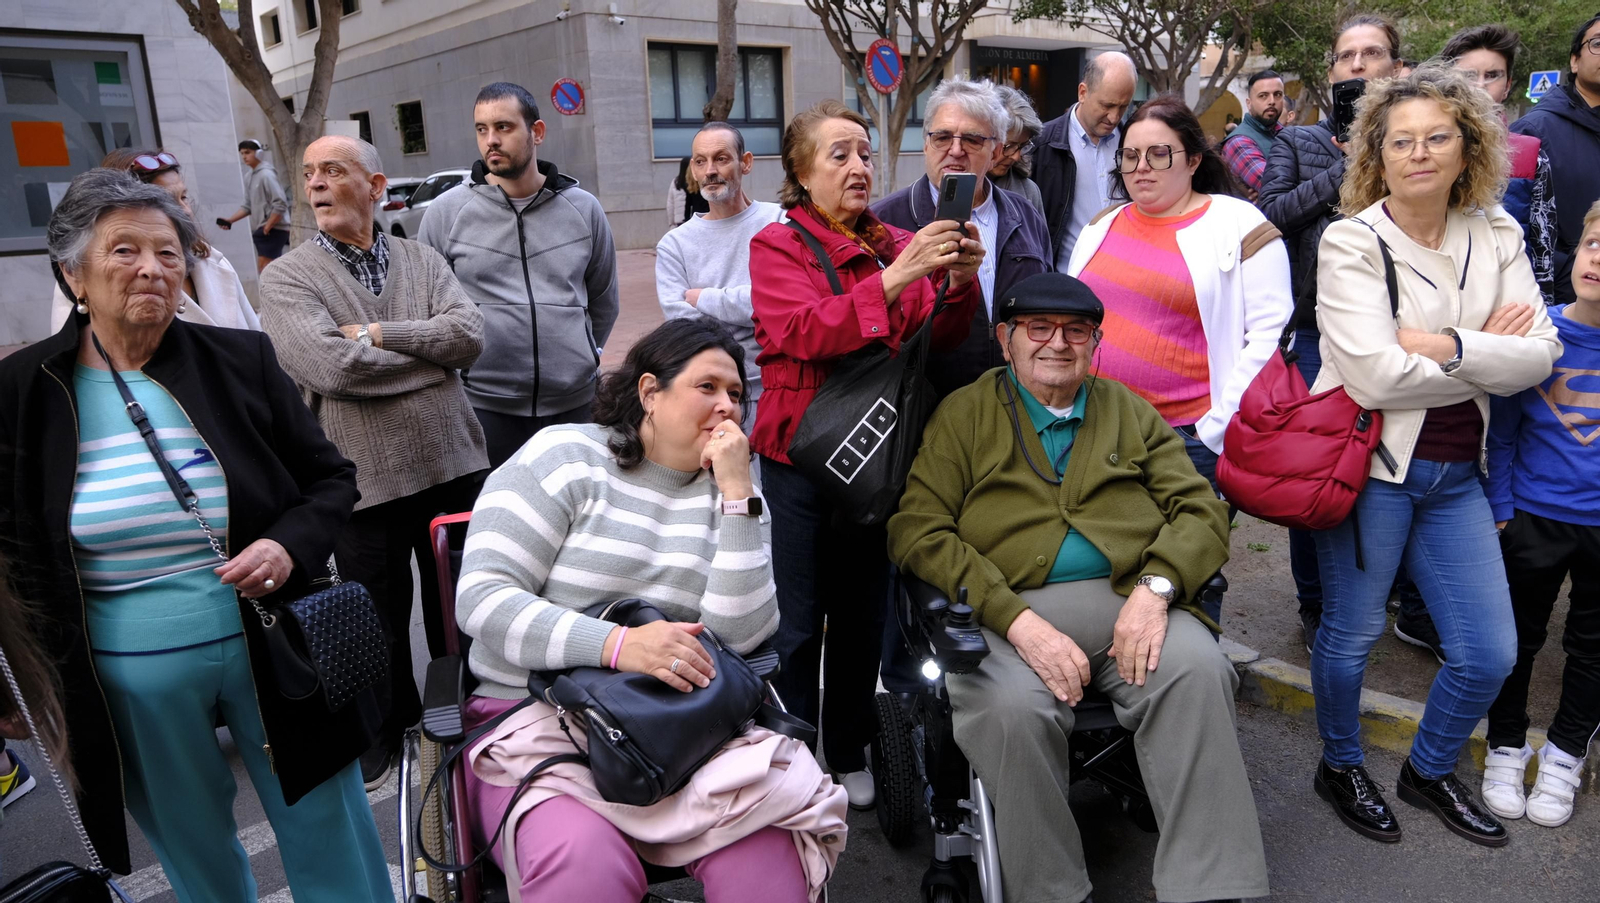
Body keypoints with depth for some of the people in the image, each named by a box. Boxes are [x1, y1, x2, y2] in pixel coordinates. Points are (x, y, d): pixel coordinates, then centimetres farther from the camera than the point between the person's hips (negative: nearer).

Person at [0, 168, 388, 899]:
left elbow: (331, 479, 2)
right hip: (129, 684, 1)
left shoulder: (240, 360, -3)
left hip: (270, 653, 0)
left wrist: (289, 546, -17)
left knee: (331, 843, 12)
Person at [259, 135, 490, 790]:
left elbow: (470, 332, -10)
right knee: (379, 618, 13)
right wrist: (435, 350, -11)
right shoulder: (289, 277, -4)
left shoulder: (421, 260, 6)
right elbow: (332, 367, -20)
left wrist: (377, 332, -16)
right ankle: (384, 726, 36)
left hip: (453, 463, 3)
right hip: (365, 478, -2)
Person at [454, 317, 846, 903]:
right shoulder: (566, 456, 0)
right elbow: (482, 599, -9)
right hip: (535, 716, -2)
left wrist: (738, 492, -9)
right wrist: (616, 644, -22)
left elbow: (741, 635, -4)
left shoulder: (724, 492, 9)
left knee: (764, 838, -25)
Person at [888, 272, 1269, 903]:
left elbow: (1201, 511, 13)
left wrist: (1156, 587, -10)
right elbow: (917, 531, -1)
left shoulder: (1131, 412, 22)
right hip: (1008, 611, -2)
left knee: (1197, 672, -27)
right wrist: (1017, 620, -14)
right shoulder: (964, 414, 11)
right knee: (1012, 708, -31)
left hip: (1130, 599, 3)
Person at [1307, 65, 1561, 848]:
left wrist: (1445, 346, -19)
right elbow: (1375, 376, -20)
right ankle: (1340, 768, 34)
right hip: (1369, 463, -5)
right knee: (1351, 633, 8)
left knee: (1489, 653, 10)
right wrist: (1487, 358, -10)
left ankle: (1430, 771, 36)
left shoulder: (1496, 237, 6)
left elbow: (1541, 352, -4)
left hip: (1456, 473, 5)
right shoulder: (1352, 242, -10)